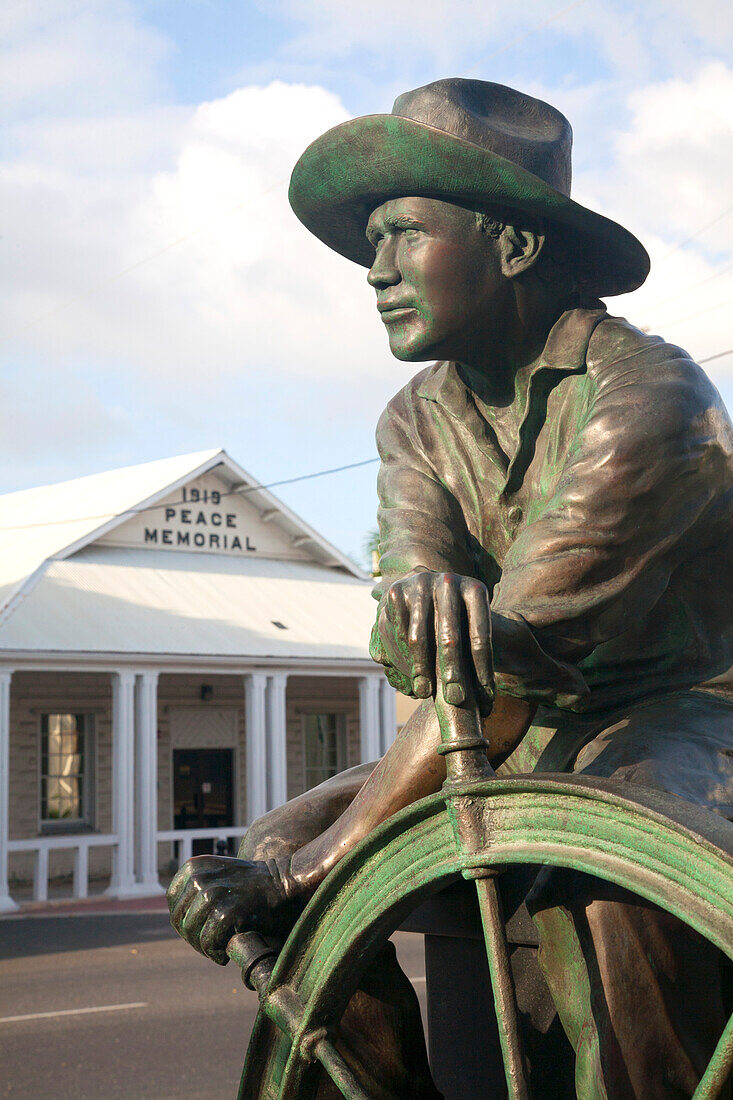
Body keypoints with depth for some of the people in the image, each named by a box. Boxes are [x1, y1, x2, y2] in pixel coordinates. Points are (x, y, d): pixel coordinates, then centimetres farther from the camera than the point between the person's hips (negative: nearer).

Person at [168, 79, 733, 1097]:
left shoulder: (650, 398, -20)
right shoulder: (418, 421, 4)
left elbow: (509, 670, -27)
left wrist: (296, 878, -28)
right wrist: (421, 582, -43)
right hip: (535, 737, 7)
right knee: (274, 840, -5)